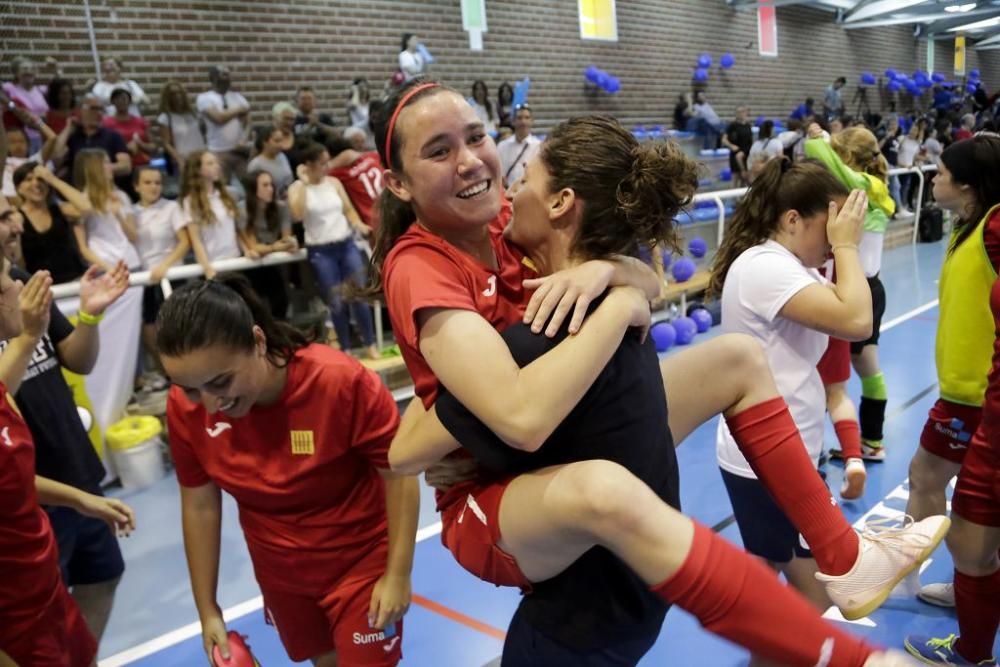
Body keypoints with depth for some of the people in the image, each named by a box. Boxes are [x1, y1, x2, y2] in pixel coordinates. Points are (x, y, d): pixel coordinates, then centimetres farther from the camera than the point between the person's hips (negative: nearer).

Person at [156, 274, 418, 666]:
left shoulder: (340, 381, -30)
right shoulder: (185, 407, -19)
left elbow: (398, 474, -18)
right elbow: (199, 505, -5)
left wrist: (398, 574, -14)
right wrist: (208, 609, 2)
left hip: (361, 560, -3)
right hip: (279, 572, 4)